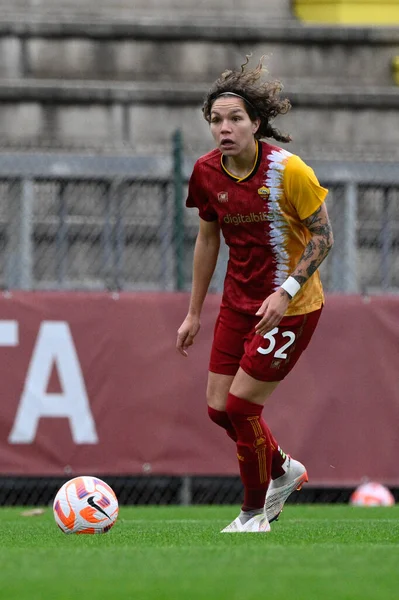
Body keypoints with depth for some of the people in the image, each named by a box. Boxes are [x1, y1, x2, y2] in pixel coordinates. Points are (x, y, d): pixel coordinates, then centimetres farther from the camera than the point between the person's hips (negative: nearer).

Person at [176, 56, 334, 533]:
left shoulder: (289, 171, -20)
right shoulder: (207, 171, -5)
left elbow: (322, 236, -13)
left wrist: (286, 292, -24)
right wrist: (194, 313, 11)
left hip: (290, 306, -6)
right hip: (239, 300, 6)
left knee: (241, 405, -8)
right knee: (218, 407, 5)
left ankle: (255, 513, 13)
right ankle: (283, 470, 34)